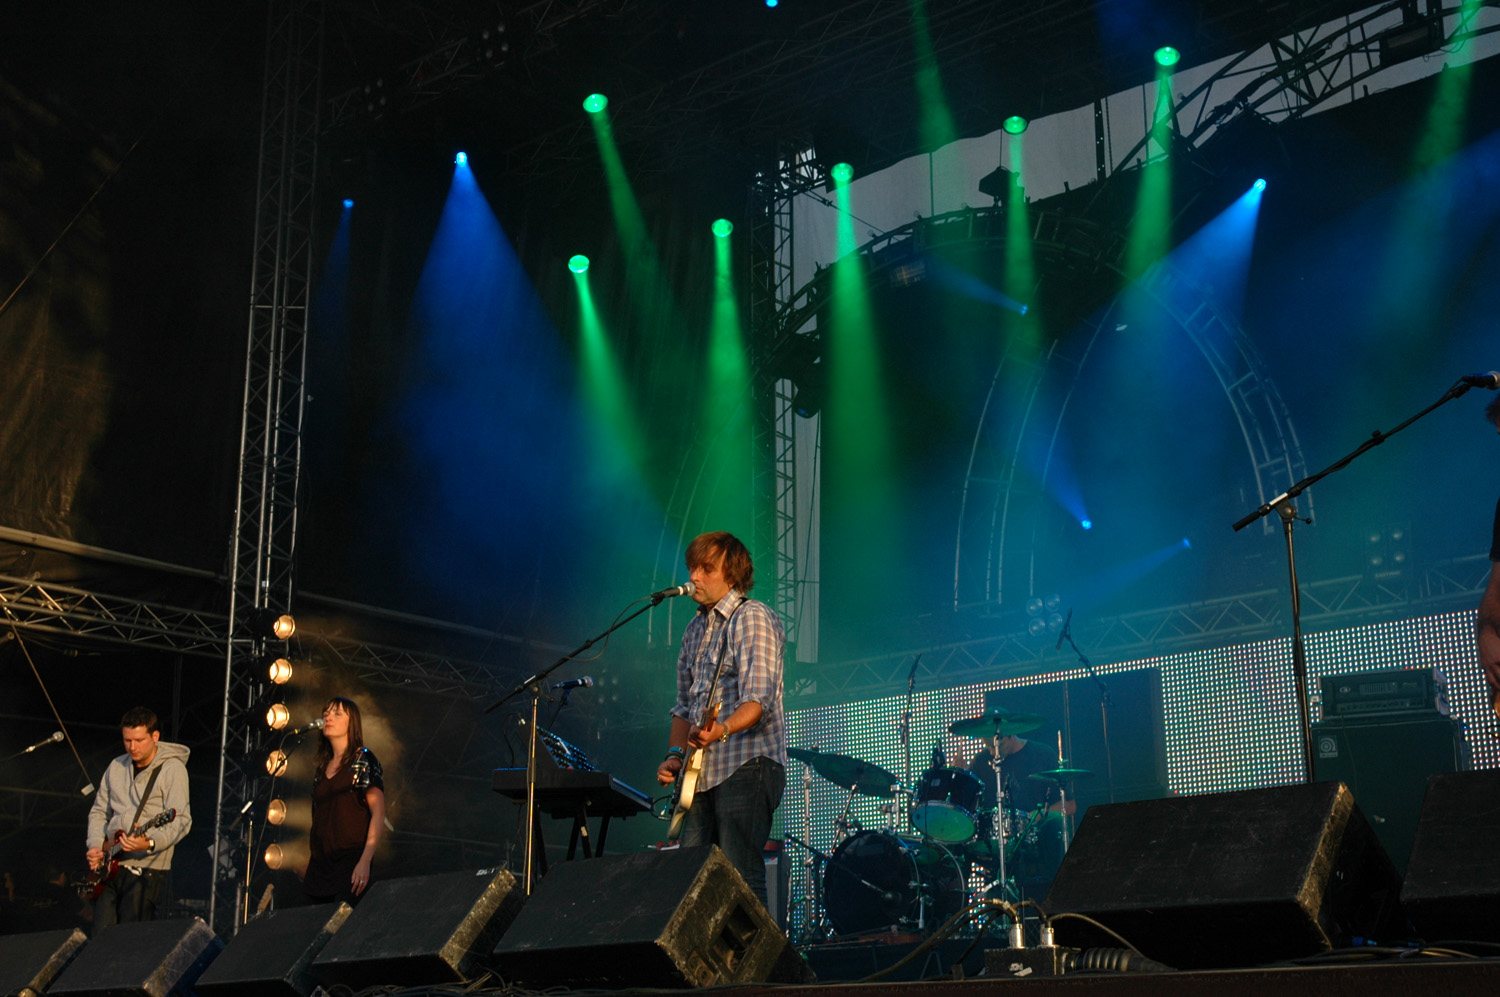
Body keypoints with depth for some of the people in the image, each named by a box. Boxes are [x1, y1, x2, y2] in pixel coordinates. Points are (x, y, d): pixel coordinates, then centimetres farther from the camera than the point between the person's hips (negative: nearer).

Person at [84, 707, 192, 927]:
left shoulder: (172, 769, -7)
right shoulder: (116, 767, 13)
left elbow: (181, 821, -15)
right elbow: (99, 811, 21)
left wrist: (150, 843, -30)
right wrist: (95, 847, 4)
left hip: (146, 869, -6)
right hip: (109, 867, 6)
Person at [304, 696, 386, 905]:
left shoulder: (363, 760, -2)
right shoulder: (322, 766, 16)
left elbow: (378, 813, -9)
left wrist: (365, 862, -17)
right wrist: (312, 862, 13)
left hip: (350, 859, -6)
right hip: (319, 863, 6)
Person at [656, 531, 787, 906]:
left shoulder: (753, 618, -7)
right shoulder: (695, 629, 19)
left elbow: (759, 699, -20)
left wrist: (722, 729, -37)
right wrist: (675, 755, 9)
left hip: (746, 765, -8)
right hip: (703, 772, 8)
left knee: (739, 875, -12)